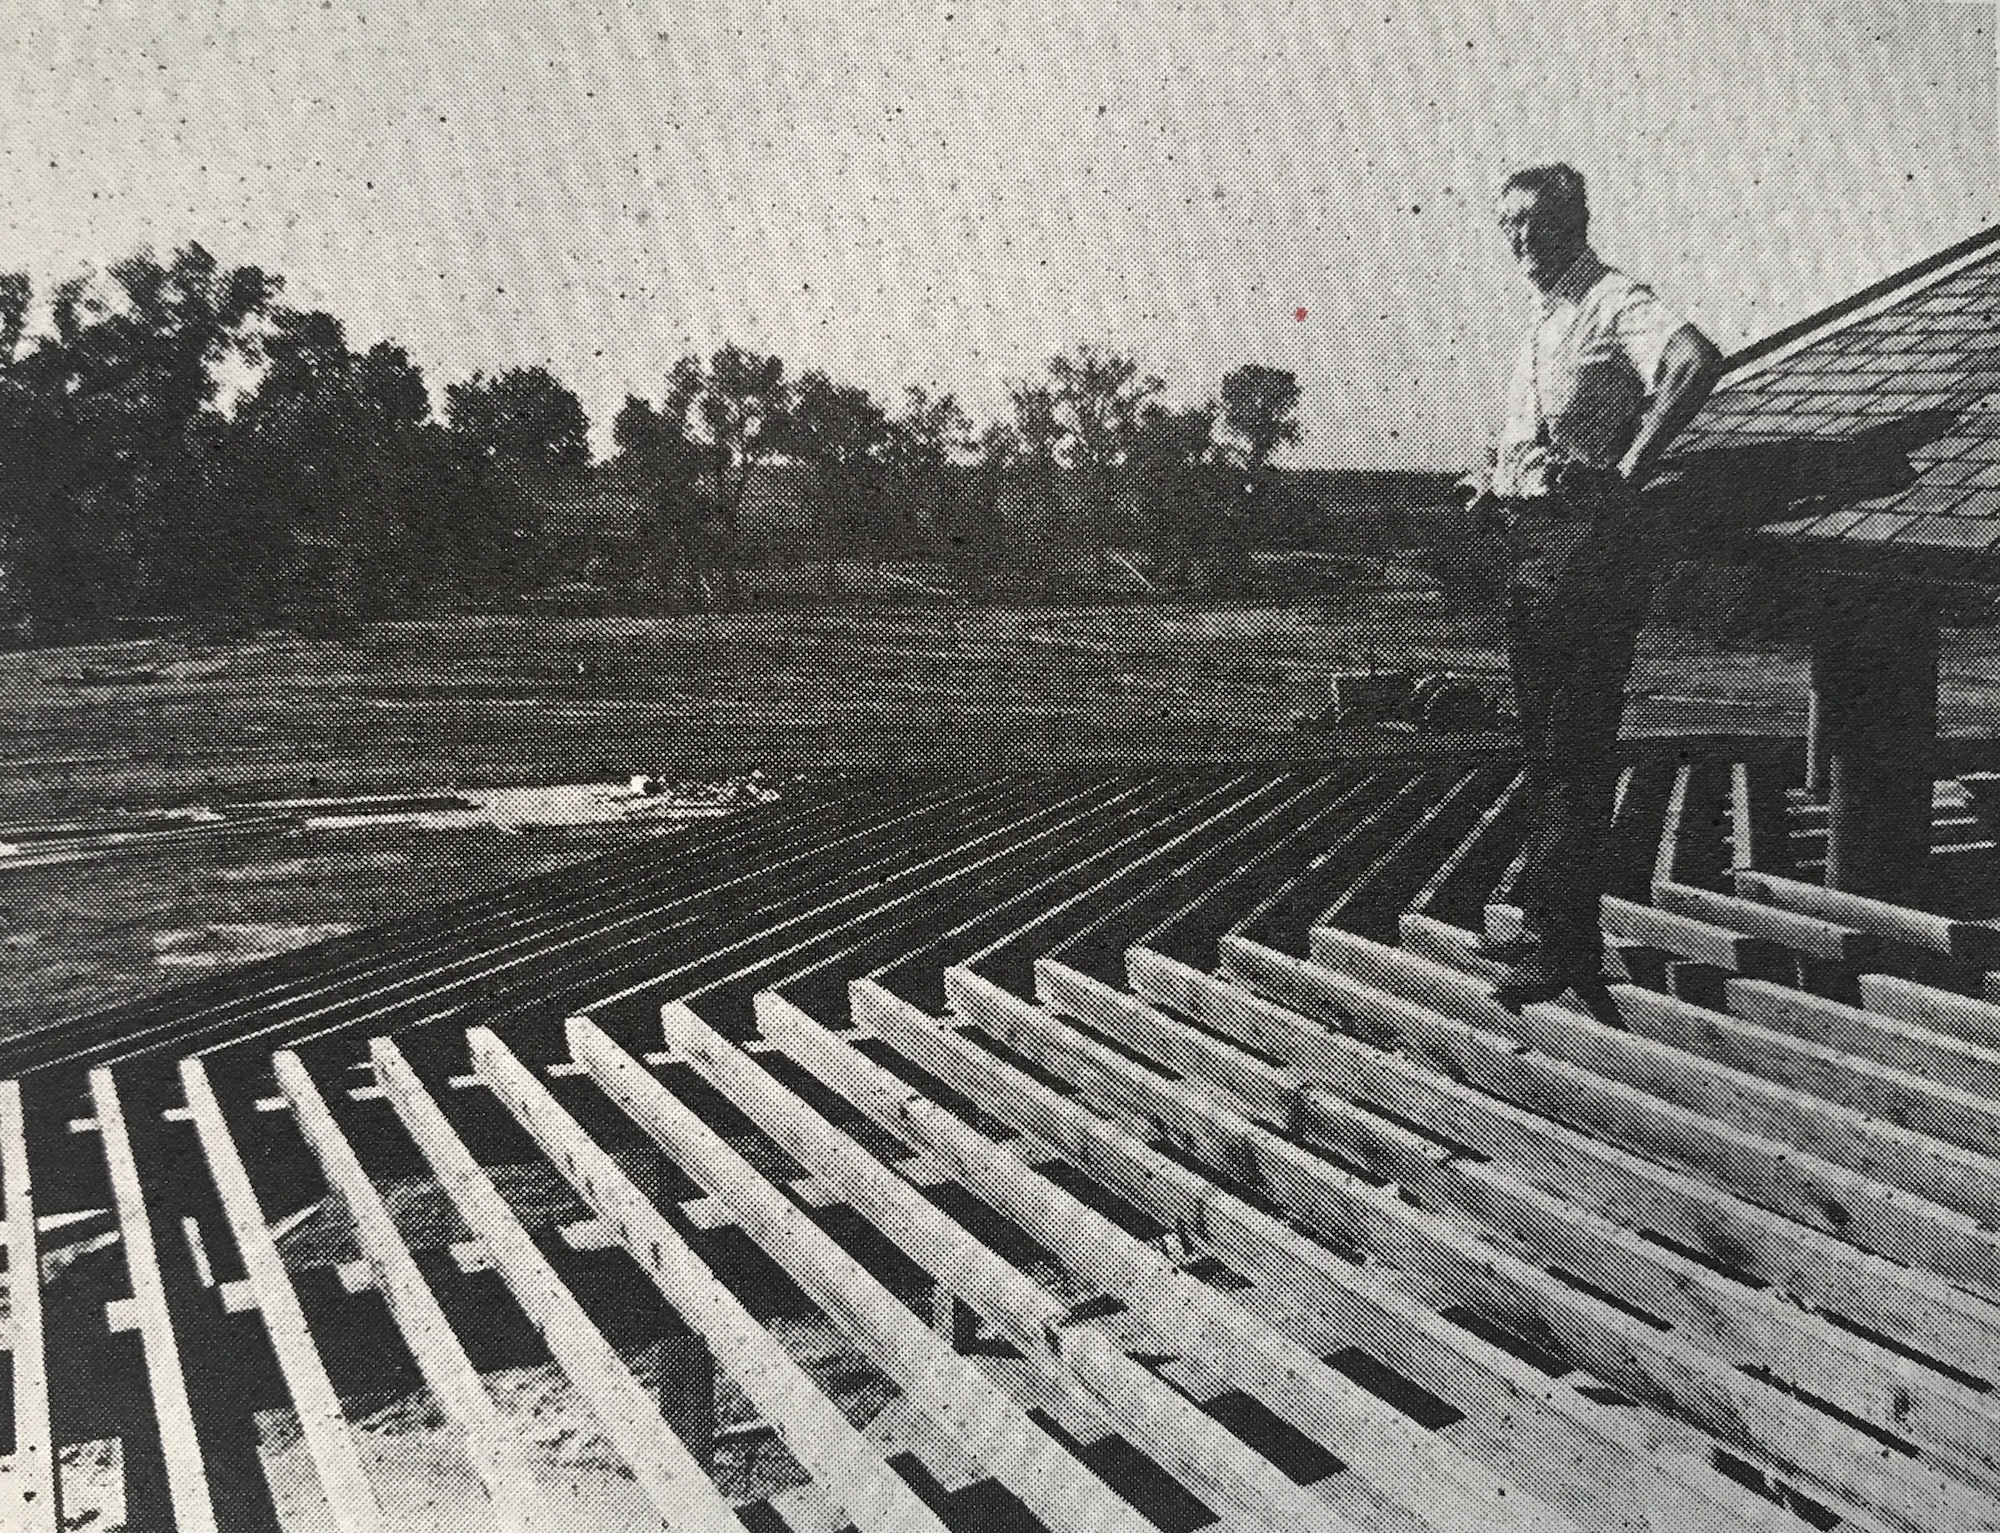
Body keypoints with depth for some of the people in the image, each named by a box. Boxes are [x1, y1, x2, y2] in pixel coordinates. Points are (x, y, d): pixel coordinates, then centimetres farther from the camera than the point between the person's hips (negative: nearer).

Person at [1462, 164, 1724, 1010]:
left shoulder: (1614, 302, -9)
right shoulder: (1543, 322, 21)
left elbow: (1695, 360, -29)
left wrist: (1629, 471, -26)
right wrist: (1495, 477, 16)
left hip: (1591, 540, -10)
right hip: (1532, 542, 10)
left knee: (1573, 750, -8)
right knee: (1542, 743, 14)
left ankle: (1565, 950, -3)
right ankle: (1545, 921, 25)